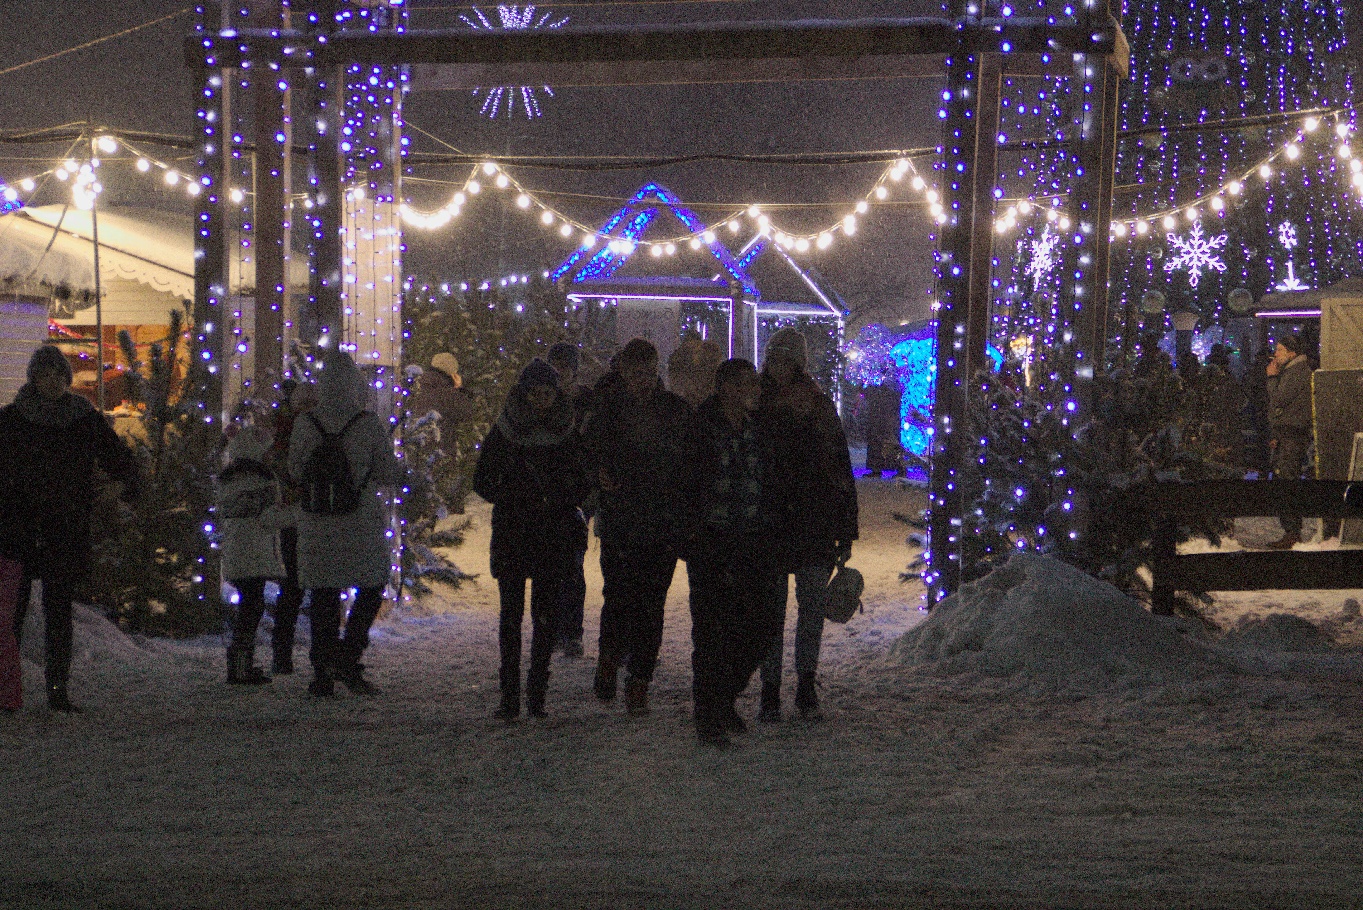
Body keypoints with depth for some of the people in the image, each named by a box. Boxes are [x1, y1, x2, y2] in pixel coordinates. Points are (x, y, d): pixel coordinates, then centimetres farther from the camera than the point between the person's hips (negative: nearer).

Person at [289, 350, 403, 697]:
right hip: (361, 524, -3)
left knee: (322, 595, 8)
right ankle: (347, 658, -2)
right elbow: (389, 474, -4)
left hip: (316, 524, 3)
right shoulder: (369, 425, -10)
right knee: (372, 587, 13)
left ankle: (322, 674, 8)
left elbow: (296, 472, 8)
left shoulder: (305, 424, -2)